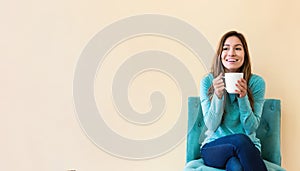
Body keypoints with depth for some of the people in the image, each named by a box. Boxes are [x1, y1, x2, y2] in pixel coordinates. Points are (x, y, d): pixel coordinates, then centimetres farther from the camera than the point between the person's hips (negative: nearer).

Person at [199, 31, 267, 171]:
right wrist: (218, 95, -20)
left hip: (248, 146, 0)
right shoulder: (207, 81, -2)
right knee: (240, 140, -33)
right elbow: (212, 126, -5)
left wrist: (243, 97, -19)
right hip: (214, 147, 1)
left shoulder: (256, 82, -3)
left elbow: (251, 128, -4)